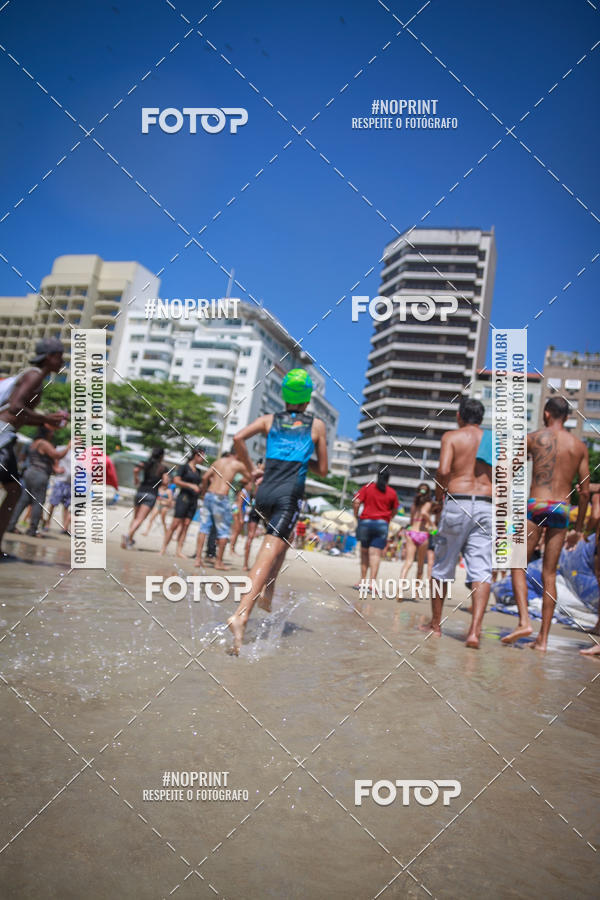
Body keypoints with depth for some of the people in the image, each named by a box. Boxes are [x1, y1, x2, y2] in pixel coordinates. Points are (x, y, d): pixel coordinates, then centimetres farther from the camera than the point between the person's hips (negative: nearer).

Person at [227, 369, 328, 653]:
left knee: (282, 539, 31)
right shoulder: (317, 425, 11)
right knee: (269, 552, -13)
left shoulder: (269, 419, 14)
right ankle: (241, 614, -28)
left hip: (265, 492, 4)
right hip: (290, 495, -3)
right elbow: (322, 470, 13)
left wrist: (250, 470, 8)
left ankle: (267, 589, 20)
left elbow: (238, 438, -3)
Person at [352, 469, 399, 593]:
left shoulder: (367, 487, 3)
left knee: (364, 552, 13)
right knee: (376, 554, -6)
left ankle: (362, 580, 13)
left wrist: (356, 516, 6)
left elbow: (356, 502, -6)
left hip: (365, 522, 1)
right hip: (382, 524, -1)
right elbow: (394, 511, 12)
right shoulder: (392, 493, 5)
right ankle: (372, 581, -17)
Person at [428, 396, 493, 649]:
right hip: (486, 507, 2)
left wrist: (438, 493, 2)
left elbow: (443, 470, -13)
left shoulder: (451, 436, 2)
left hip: (457, 503, -2)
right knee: (481, 569, -1)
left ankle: (435, 624, 23)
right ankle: (474, 630, -15)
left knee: (442, 566, 11)